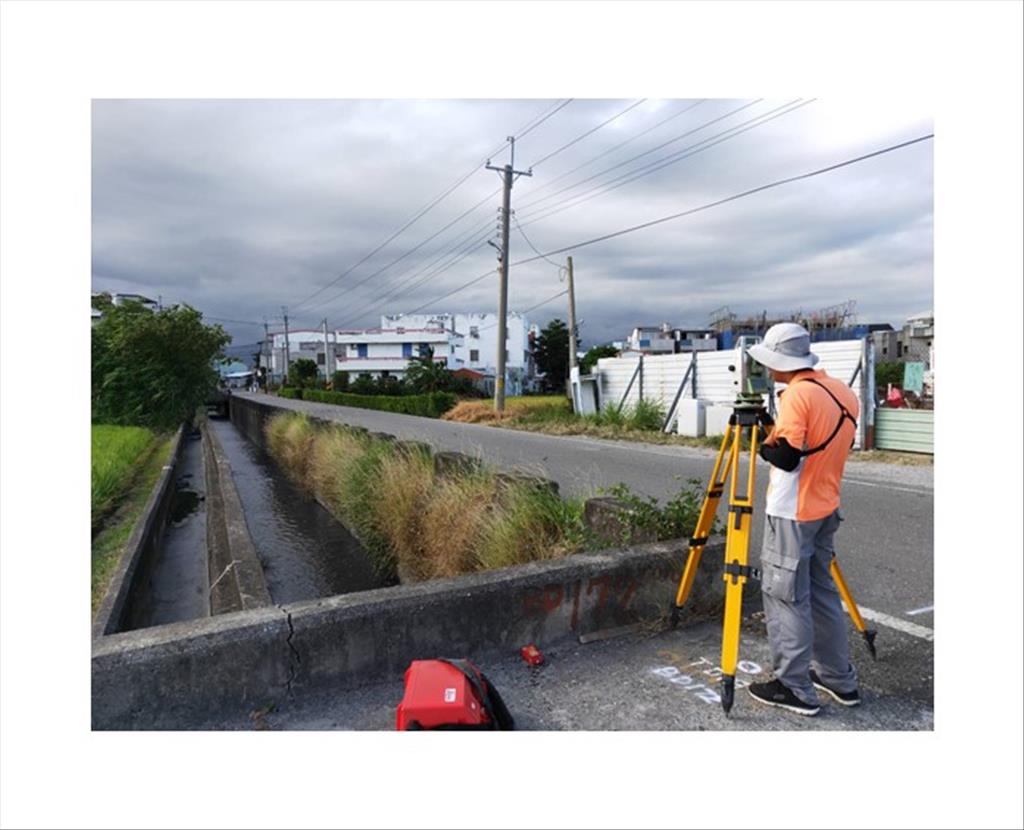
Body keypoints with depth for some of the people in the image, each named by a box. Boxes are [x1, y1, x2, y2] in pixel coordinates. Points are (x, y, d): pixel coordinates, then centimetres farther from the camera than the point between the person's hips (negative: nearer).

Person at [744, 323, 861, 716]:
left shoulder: (797, 395, -19)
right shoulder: (842, 391, 7)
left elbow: (786, 457, -23)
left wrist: (762, 445, -3)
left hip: (792, 513, -9)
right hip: (826, 508, 9)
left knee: (786, 598, 2)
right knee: (822, 592, 19)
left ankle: (795, 688, 11)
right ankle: (840, 680, 29)